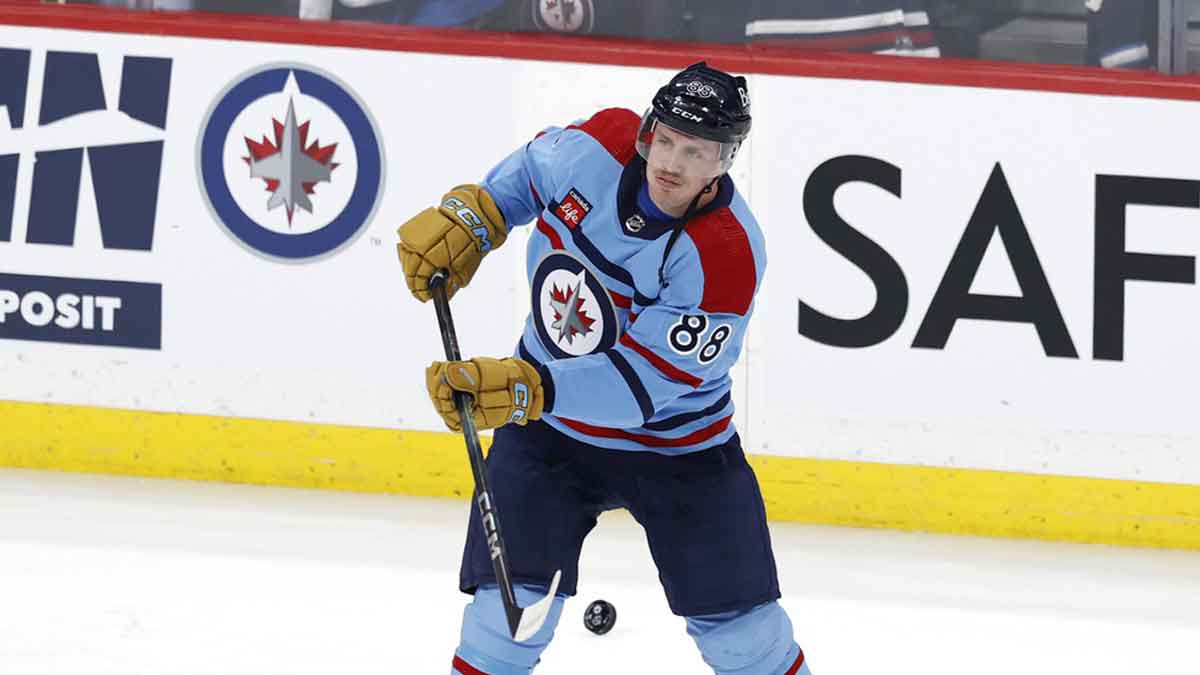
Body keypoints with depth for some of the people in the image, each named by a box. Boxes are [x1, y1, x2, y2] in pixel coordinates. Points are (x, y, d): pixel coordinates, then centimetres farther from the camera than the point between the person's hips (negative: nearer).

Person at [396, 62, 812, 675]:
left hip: (675, 440, -3)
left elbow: (640, 381, -33)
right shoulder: (601, 144, -16)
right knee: (512, 602, -6)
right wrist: (466, 217, -6)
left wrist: (523, 389, -43)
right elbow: (530, 171, 9)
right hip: (546, 424, 3)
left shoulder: (727, 256, -29)